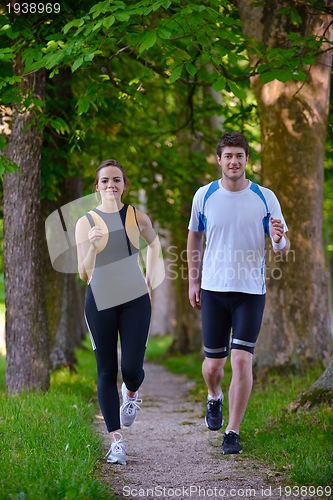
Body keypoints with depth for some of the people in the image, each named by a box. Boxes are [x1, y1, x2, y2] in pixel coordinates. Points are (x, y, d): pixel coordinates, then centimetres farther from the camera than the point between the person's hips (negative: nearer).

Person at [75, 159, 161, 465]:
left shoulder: (137, 217, 2)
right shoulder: (86, 223, -3)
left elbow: (154, 243, 24)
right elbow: (84, 274, -7)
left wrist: (150, 277, 16)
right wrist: (92, 246, -23)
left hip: (135, 300, 1)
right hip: (100, 303, 0)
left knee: (132, 369, -7)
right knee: (107, 371, 2)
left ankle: (131, 393, 31)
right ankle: (116, 440, 8)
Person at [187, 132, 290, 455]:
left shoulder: (265, 198, -2)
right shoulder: (204, 195, 1)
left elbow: (284, 249, 2)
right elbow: (194, 237, 14)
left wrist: (279, 240, -22)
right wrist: (193, 281, 9)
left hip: (251, 291, -1)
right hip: (213, 289, 1)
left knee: (242, 360, -10)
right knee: (213, 362, 7)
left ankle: (232, 432, 1)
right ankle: (214, 399, 42)